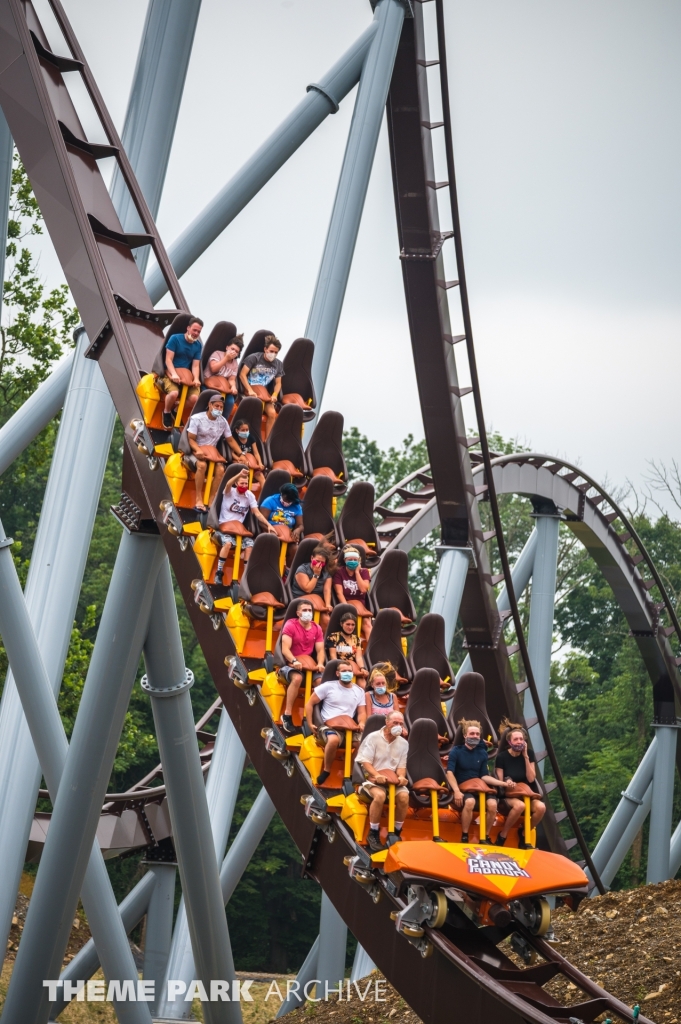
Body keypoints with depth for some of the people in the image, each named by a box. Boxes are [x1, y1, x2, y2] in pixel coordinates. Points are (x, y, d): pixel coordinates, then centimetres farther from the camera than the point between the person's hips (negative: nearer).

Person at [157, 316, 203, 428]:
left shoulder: (198, 345, 8)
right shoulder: (175, 339, -6)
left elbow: (195, 365, 4)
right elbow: (168, 359, -10)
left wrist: (196, 379, -16)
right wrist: (174, 374, -26)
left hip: (187, 377, 4)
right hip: (171, 374, -4)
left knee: (194, 398, -24)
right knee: (174, 393, -36)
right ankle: (166, 413, -3)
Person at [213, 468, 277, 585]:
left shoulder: (250, 495, 3)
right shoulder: (230, 492, -8)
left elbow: (257, 513, 0)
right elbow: (228, 484, -32)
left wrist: (268, 525, -14)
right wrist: (240, 474, -51)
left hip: (239, 527, 4)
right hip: (224, 525, -4)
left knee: (250, 544, -22)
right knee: (228, 542, -33)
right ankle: (219, 572, -21)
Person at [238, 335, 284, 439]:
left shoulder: (278, 364, 7)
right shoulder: (254, 358, -5)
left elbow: (278, 383, 11)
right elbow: (242, 374, -8)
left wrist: (274, 395, -9)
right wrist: (250, 390, -19)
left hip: (265, 393, 4)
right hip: (250, 390, -4)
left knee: (272, 413, -20)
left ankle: (266, 441, -11)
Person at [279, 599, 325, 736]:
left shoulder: (317, 629, 9)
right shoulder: (290, 625, -7)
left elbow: (320, 650, 4)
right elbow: (285, 649, -15)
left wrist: (320, 664, -18)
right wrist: (294, 661, -33)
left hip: (309, 664, 5)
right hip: (291, 663, -4)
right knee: (297, 678, -37)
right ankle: (287, 715, -31)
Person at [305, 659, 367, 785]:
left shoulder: (359, 691, 15)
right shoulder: (328, 686, 3)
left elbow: (362, 712, 15)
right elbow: (309, 704, 5)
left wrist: (361, 723, -8)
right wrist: (310, 724, -3)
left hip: (350, 727, 4)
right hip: (330, 725, -4)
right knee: (334, 740, -40)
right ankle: (326, 771, -15)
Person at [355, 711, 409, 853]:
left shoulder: (403, 743, 9)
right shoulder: (373, 737, -5)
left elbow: (402, 766, 9)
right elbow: (365, 762, -9)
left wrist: (401, 776, -14)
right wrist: (377, 775, -26)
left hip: (393, 779, 4)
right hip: (373, 778, -4)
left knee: (404, 796, -27)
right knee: (379, 795, -36)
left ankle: (396, 833, -9)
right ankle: (373, 834, -20)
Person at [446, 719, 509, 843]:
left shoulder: (482, 753, 9)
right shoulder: (456, 751, -2)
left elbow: (484, 776, 7)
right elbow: (450, 773, -10)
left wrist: (504, 783, -6)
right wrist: (457, 791, -25)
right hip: (462, 788, -4)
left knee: (492, 804, -27)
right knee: (470, 801, -38)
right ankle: (464, 837, -22)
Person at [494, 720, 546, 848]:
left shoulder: (529, 754, 1)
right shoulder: (502, 757, -7)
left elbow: (531, 779, -8)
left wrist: (525, 757, -14)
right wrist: (506, 783, -28)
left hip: (526, 795, 3)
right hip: (507, 797, -3)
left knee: (541, 807, -30)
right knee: (519, 805, -38)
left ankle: (525, 836, -7)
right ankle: (502, 837, -18)